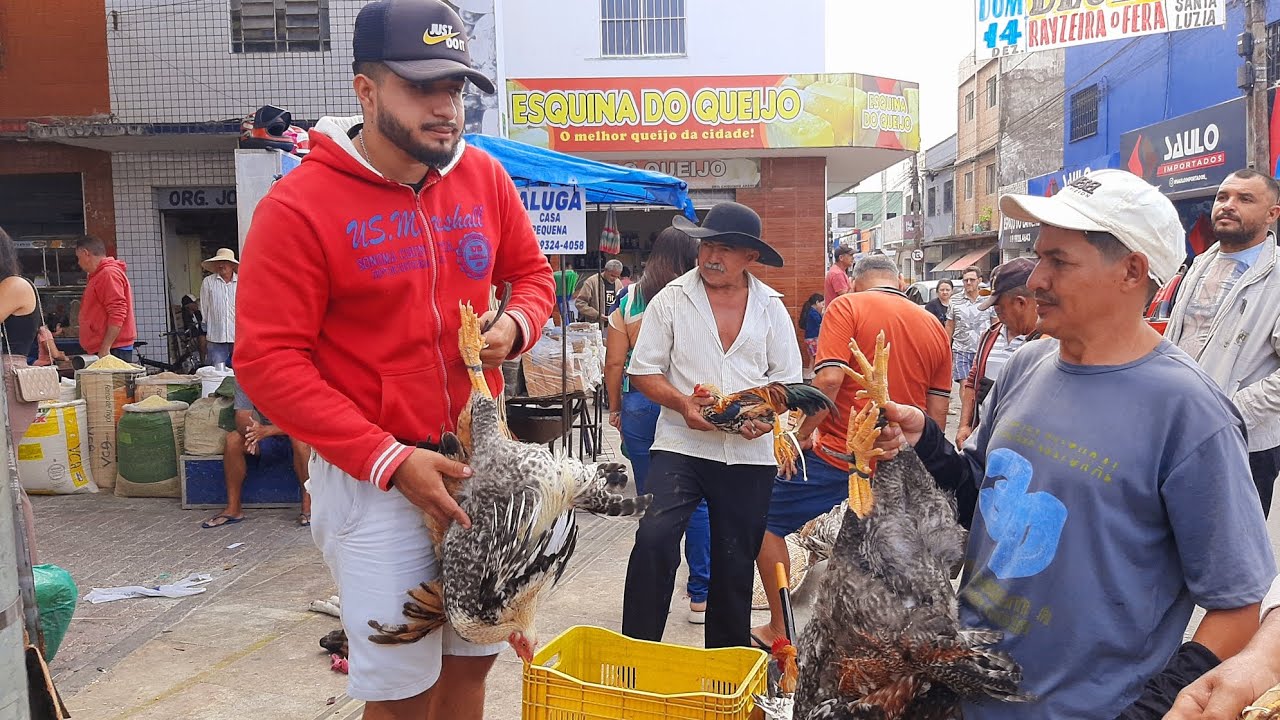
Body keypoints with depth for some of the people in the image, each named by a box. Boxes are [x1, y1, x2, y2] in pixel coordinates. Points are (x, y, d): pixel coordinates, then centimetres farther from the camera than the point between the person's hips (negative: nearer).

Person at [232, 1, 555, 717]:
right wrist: (391, 461, -19)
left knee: (474, 657, 17)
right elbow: (268, 361, -14)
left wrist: (516, 324, -8)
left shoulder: (486, 179, 2)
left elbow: (532, 273, 16)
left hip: (480, 459, 5)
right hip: (371, 477, -4)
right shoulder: (299, 205, -13)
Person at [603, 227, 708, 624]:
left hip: (640, 406, 2)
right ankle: (700, 595, 12)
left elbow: (615, 362, 3)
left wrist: (615, 408, 14)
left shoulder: (628, 300, 2)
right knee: (697, 502, 7)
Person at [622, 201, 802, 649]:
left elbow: (788, 379, 10)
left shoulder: (771, 306, 7)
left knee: (736, 562, 12)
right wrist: (682, 403, -18)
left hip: (749, 453, 2)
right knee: (654, 539, -22)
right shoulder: (672, 298, 0)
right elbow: (643, 371, 0)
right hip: (681, 445, -2)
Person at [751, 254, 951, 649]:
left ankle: (779, 630, 11)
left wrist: (803, 433, -8)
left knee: (767, 524, 9)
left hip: (839, 455, -6)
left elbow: (829, 379, -19)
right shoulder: (934, 327, 11)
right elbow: (937, 413, 11)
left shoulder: (848, 306, -6)